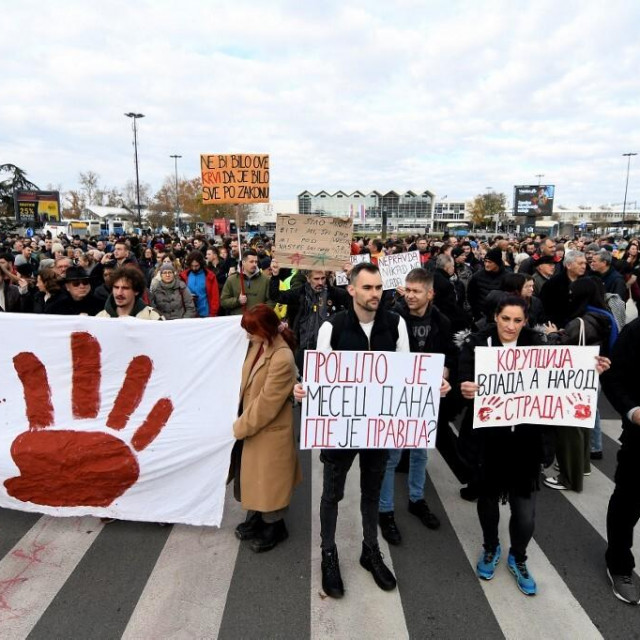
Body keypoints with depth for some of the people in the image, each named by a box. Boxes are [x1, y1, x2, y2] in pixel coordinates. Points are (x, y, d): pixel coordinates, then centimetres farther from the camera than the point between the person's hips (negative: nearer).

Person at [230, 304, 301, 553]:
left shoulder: (282, 359, -29)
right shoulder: (258, 346, -3)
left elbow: (266, 404, -24)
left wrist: (239, 427, -14)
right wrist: (242, 420, 6)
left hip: (269, 430, -8)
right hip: (253, 423, 8)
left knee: (268, 480, 10)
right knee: (254, 477, 23)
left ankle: (274, 526, 32)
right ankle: (256, 517, 44)